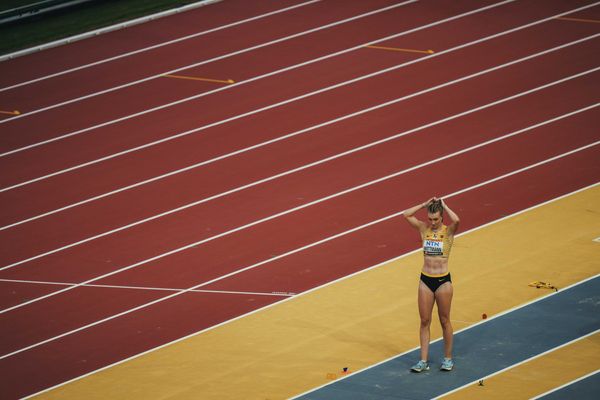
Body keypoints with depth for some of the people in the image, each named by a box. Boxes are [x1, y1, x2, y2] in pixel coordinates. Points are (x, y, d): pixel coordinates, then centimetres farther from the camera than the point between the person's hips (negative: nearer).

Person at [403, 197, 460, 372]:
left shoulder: (448, 231, -8)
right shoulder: (424, 228, 1)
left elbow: (456, 220, -30)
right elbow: (406, 215, -8)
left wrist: (444, 206, -16)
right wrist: (425, 204, -8)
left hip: (443, 281, -3)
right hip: (426, 280, 3)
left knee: (444, 321, 9)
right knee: (424, 321, 5)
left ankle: (448, 358, 22)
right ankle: (424, 360, 9)